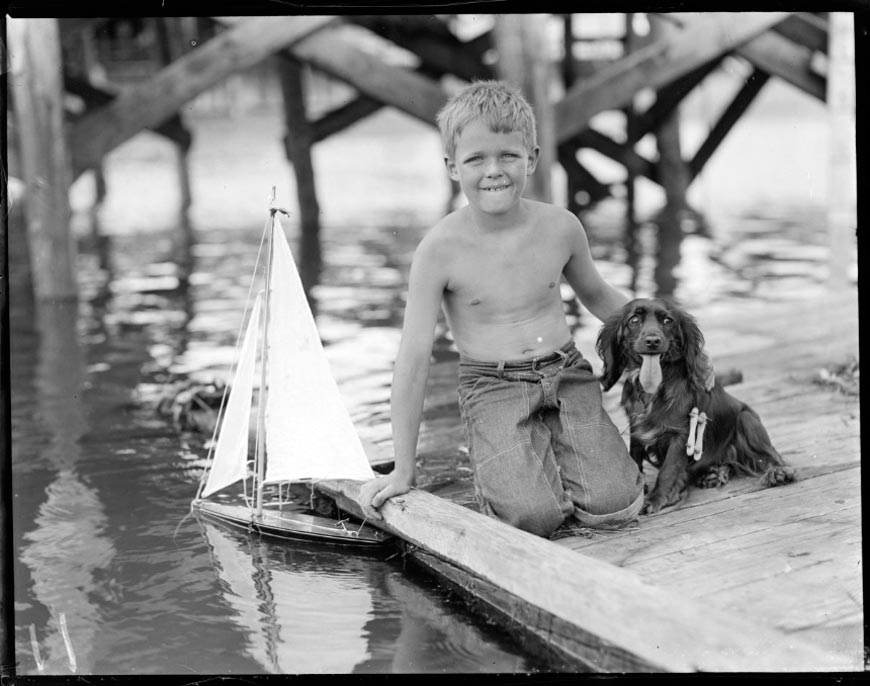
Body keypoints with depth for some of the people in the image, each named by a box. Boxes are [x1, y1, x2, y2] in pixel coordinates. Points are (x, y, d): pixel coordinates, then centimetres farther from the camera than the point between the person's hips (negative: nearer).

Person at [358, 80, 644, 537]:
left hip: (567, 375, 3)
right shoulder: (442, 249, -14)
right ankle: (495, 461, 11)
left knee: (612, 508, -15)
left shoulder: (560, 227, -4)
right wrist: (403, 470, -12)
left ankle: (550, 447, 16)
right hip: (493, 389, -3)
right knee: (533, 516, -24)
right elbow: (414, 356, -12)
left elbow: (596, 295, 19)